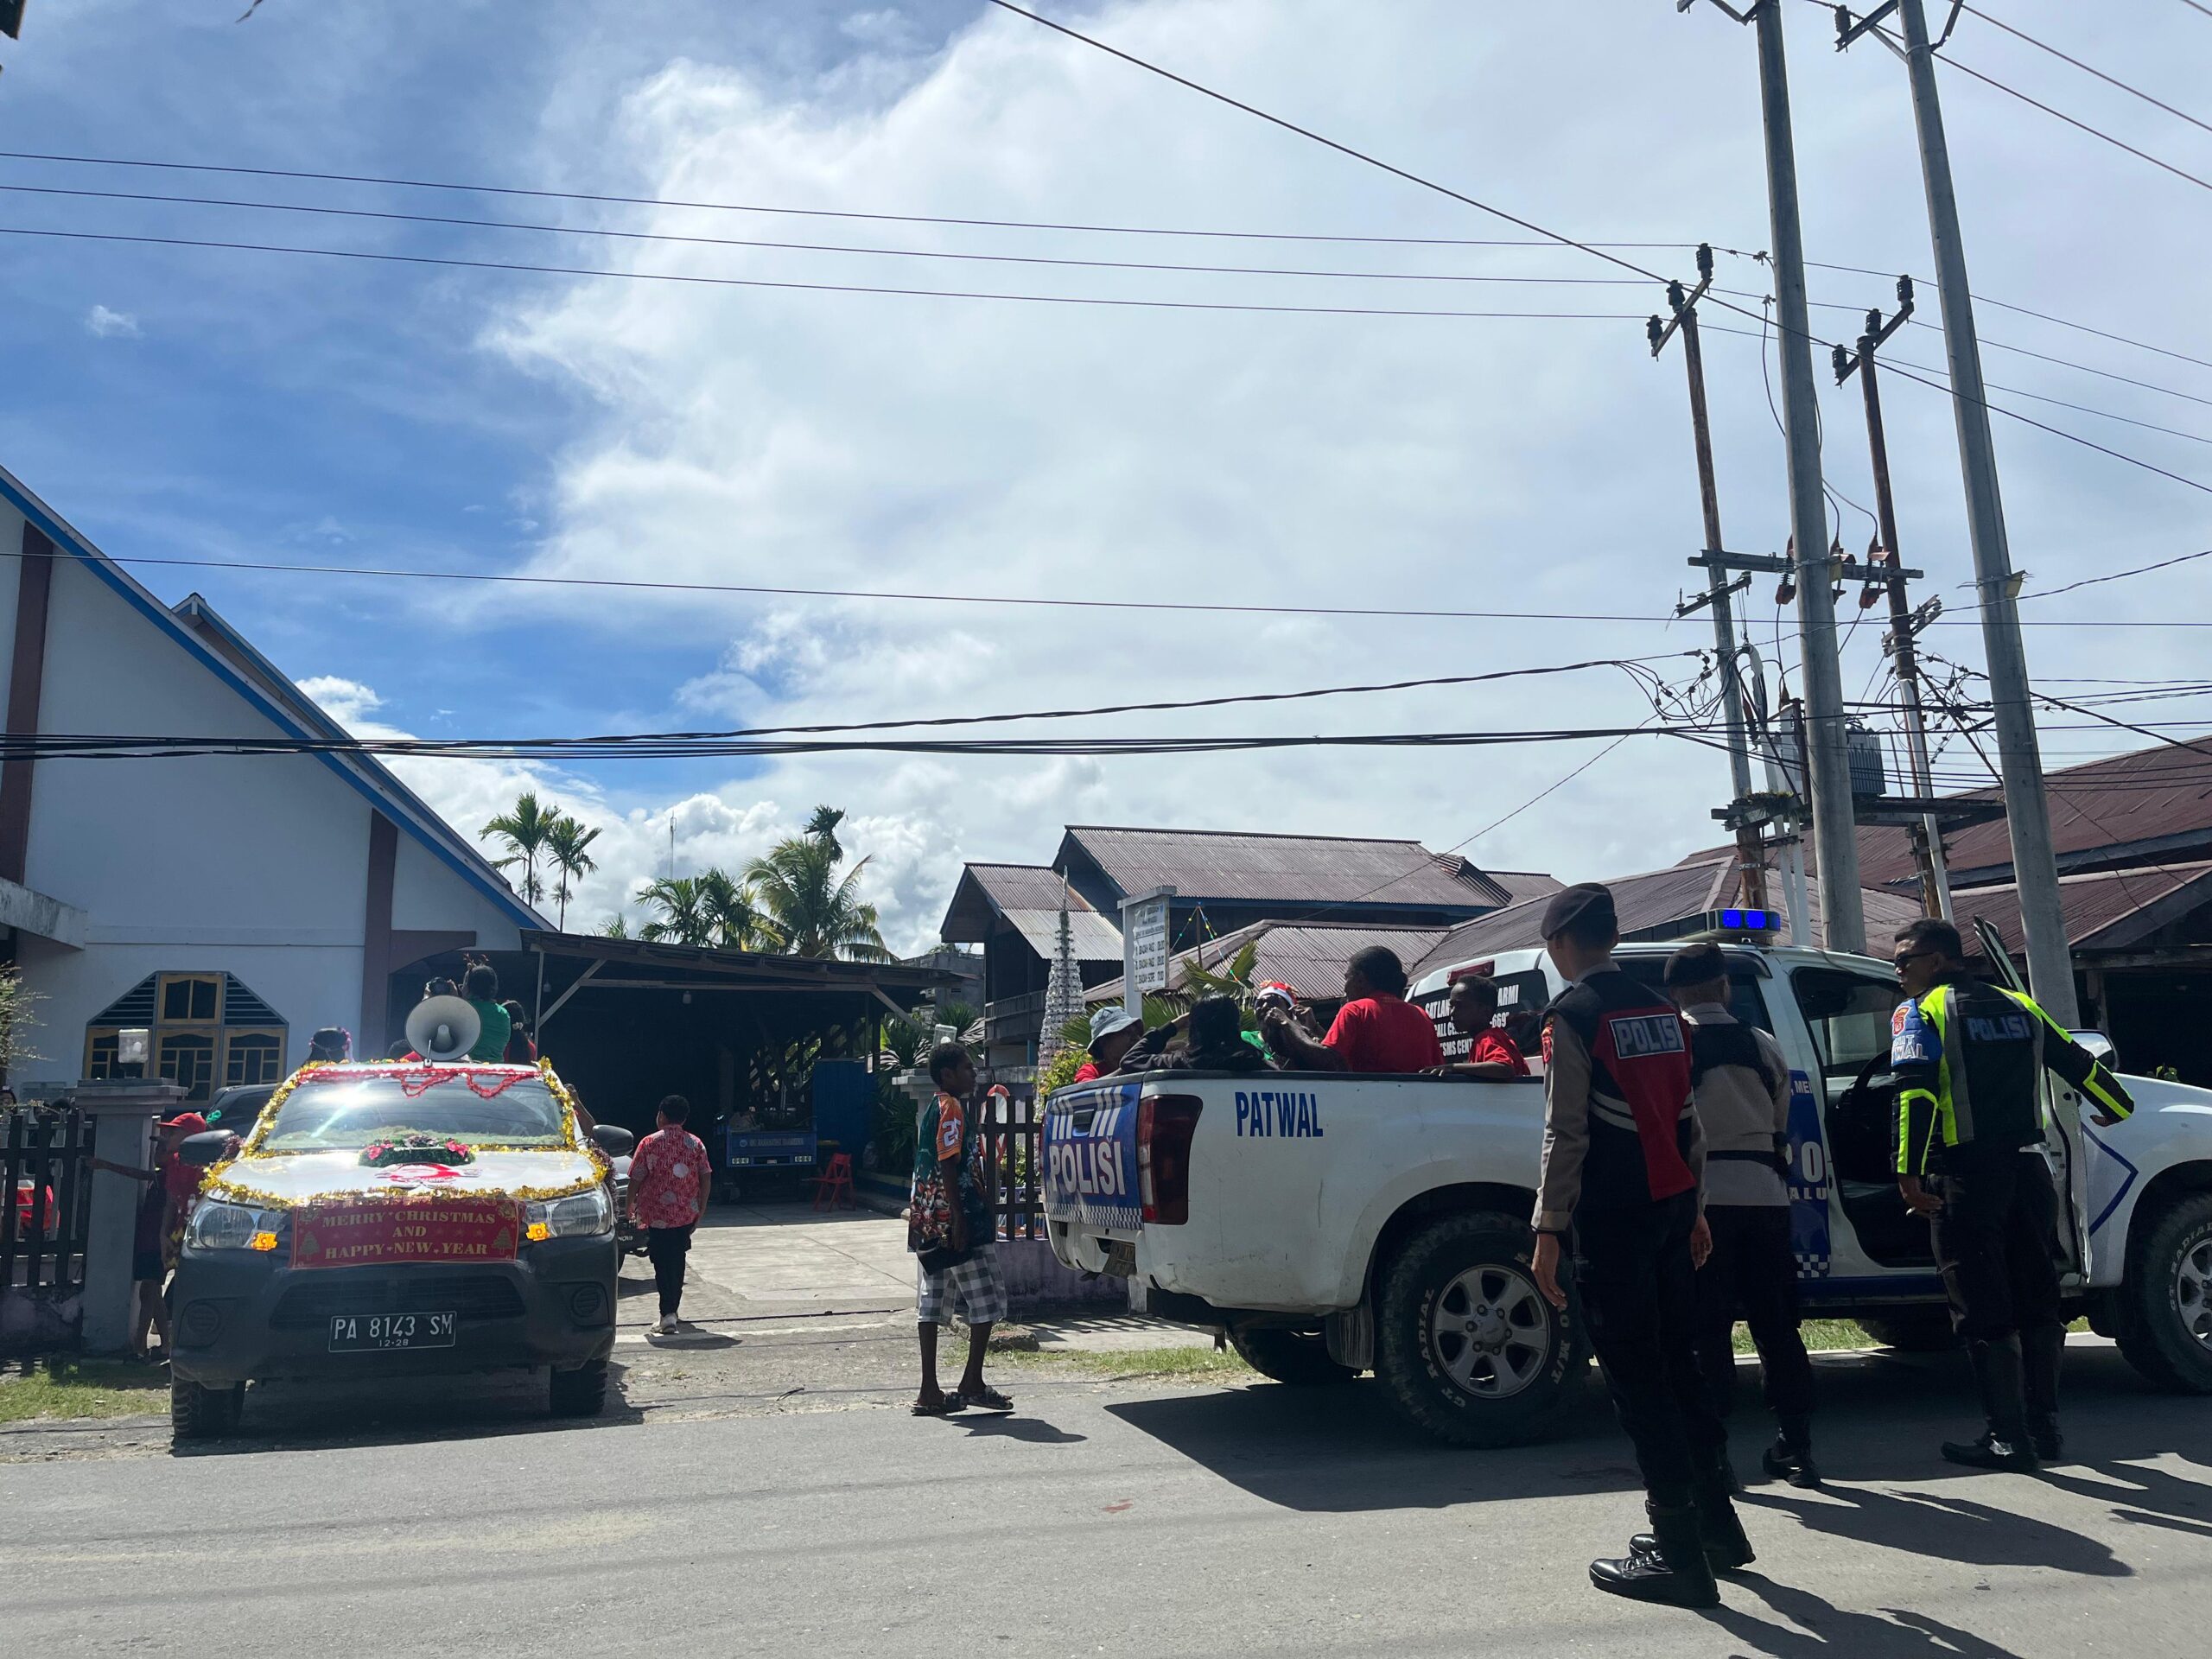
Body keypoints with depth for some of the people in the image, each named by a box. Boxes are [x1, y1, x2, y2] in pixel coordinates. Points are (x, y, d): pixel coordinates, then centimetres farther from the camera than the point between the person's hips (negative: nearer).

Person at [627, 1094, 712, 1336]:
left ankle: (668, 1314, -12)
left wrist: (631, 1207, 7)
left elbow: (636, 1179, -6)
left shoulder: (649, 1143, -7)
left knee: (663, 1263, -2)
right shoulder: (696, 1144, 2)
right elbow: (705, 1178, 0)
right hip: (686, 1214, 4)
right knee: (677, 1258, 19)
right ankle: (674, 1305, 30)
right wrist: (701, 1208, 8)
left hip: (657, 1214, -4)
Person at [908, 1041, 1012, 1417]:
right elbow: (947, 1165, -19)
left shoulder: (930, 1110, 17)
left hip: (927, 1221, 10)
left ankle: (929, 1391, 9)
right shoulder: (953, 1108, -12)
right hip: (954, 1218, -10)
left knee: (932, 1304, 8)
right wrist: (960, 1220, -22)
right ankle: (972, 1384, 4)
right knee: (986, 1302, 0)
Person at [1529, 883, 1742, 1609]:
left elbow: (1565, 1132, -14)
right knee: (1676, 1366, 17)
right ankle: (1714, 1522, 25)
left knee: (1636, 1379, -2)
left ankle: (1680, 1553, 1)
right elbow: (1686, 1119, 15)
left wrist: (1549, 1230, -12)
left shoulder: (1574, 1013, -9)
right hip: (1670, 1208, 7)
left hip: (1612, 1219, -7)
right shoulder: (1661, 1012, 13)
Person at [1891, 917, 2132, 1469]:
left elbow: (1916, 1091, -18)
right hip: (2027, 1169, 6)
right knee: (2037, 1301, 15)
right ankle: (2045, 1428, 22)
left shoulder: (1920, 1011, -5)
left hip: (1966, 1175, -6)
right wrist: (2117, 1106, 42)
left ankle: (2009, 1439, 1)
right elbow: (2081, 1065, 22)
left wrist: (1909, 1172, -22)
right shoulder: (2018, 1006, 14)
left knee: (1983, 1313, -1)